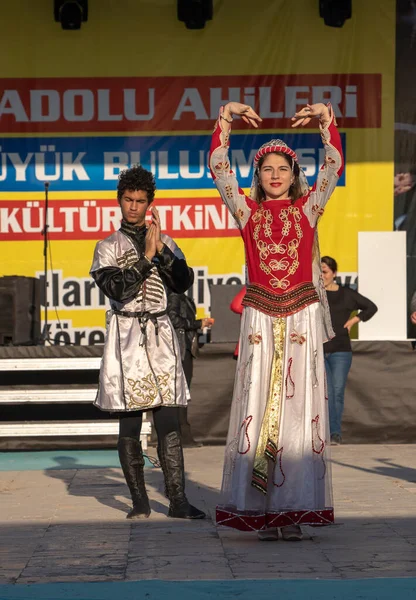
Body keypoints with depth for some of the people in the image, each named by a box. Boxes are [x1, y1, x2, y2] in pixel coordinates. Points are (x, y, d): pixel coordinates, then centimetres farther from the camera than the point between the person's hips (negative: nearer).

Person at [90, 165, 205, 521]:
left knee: (169, 419, -5)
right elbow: (117, 288, -9)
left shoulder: (165, 243, 14)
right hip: (126, 337, -2)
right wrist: (146, 257, -11)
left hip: (160, 336, 2)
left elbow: (184, 283, 1)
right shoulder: (108, 247, 6)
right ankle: (139, 500, 5)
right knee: (129, 422, -1)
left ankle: (178, 500, -6)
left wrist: (162, 250, -8)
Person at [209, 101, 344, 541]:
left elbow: (333, 167, 1)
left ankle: (295, 512, -1)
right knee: (257, 409, -4)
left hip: (302, 317, 0)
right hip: (259, 318, 0)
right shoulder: (248, 211, 9)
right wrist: (225, 118, -2)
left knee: (299, 409, -3)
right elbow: (218, 169, 2)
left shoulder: (307, 209, 10)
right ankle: (262, 512, -3)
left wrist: (326, 119, -5)